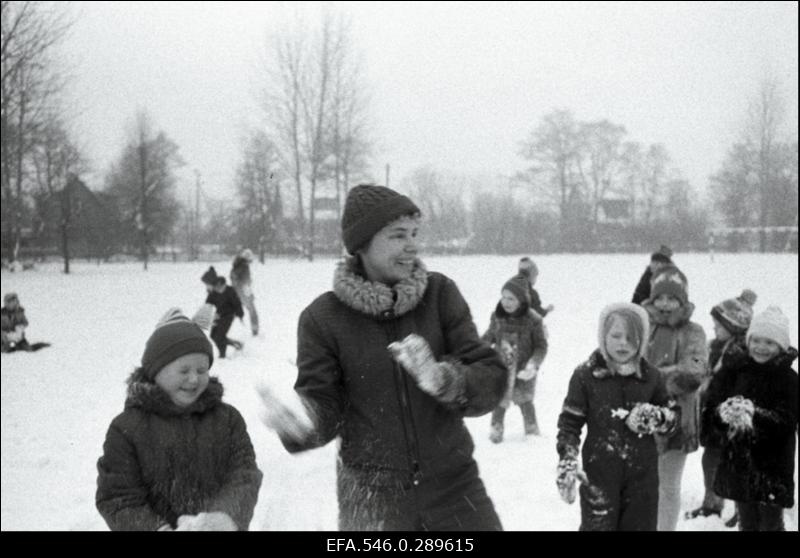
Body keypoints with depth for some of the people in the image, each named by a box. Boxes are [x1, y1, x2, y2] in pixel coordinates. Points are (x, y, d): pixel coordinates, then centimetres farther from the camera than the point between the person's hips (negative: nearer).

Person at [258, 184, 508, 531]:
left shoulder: (440, 293, -4)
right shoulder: (323, 317, -6)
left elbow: (492, 378, -8)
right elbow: (323, 407, -6)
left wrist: (442, 379, -28)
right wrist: (300, 421, -28)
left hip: (454, 487, 1)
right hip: (371, 498, -1)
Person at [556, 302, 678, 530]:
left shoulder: (650, 376, 3)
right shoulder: (585, 375, -6)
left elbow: (672, 418, 11)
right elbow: (569, 423, -4)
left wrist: (656, 418, -12)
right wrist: (567, 462, -16)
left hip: (642, 474, 3)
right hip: (599, 473, -3)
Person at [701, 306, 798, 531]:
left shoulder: (789, 379, -6)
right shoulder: (733, 374, 3)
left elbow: (787, 422, -17)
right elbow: (709, 414, -4)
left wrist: (755, 415, -34)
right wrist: (723, 413, -27)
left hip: (773, 470, -3)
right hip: (738, 466, 3)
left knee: (771, 523, 3)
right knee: (747, 523, 16)